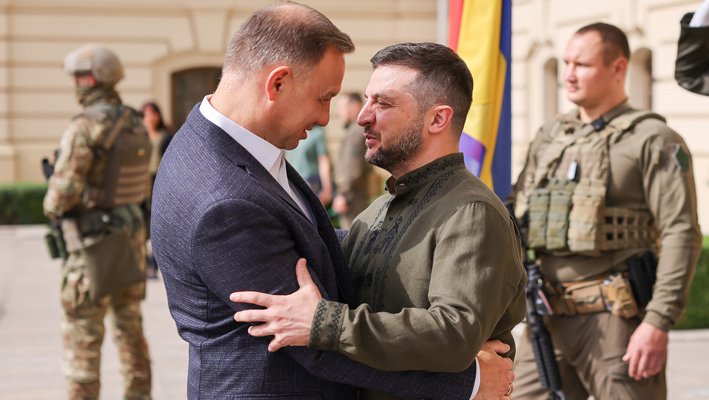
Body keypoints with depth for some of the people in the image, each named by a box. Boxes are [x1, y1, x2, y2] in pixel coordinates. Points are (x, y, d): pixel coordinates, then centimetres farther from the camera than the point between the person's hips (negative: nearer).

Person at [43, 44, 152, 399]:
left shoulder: (84, 128, -19)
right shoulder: (135, 125, 6)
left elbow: (65, 188, -22)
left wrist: (52, 207, -1)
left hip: (93, 240, -7)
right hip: (129, 232, 7)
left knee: (83, 328, 0)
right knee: (129, 323, 15)